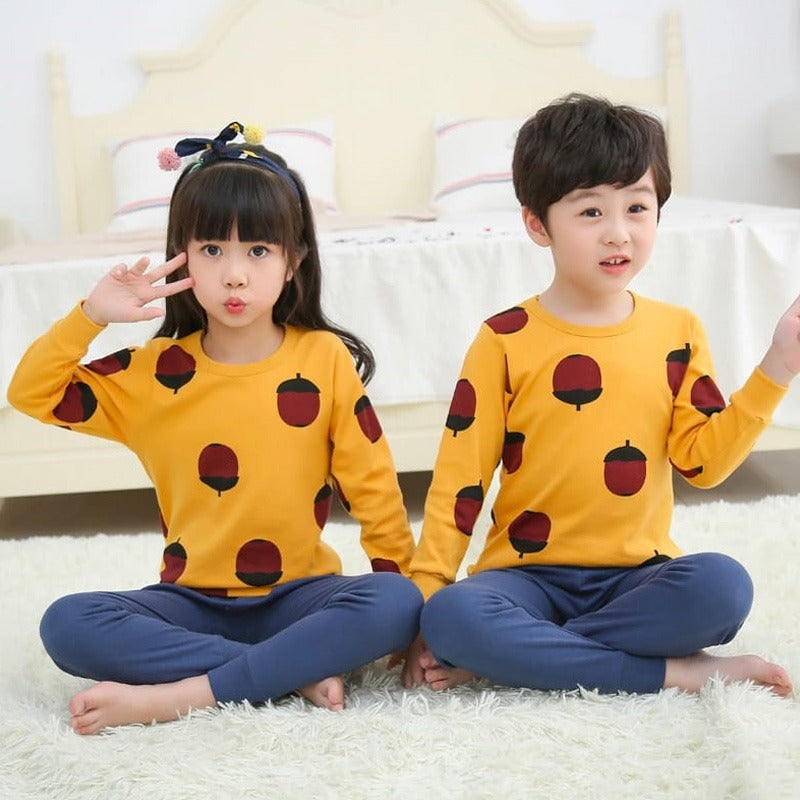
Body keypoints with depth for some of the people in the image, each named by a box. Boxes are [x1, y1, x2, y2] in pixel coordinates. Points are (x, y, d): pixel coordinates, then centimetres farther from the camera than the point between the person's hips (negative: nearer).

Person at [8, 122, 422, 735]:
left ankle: (173, 696, -27)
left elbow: (373, 487, -2)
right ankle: (301, 672, -24)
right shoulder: (156, 371, 1)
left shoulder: (325, 359, -4)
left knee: (393, 606, -31)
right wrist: (91, 315, -10)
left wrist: (404, 601, -4)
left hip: (297, 595, -1)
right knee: (67, 624, -24)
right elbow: (32, 394, 4)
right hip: (193, 602, 2)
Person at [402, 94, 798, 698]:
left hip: (637, 574, 2)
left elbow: (703, 460, 0)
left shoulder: (678, 332, 5)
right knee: (453, 617, -33)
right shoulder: (505, 341, -3)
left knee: (722, 585, -30)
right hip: (527, 572, -2)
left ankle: (504, 659, -20)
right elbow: (459, 479, -3)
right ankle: (674, 671, -22)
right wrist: (423, 599, -9)